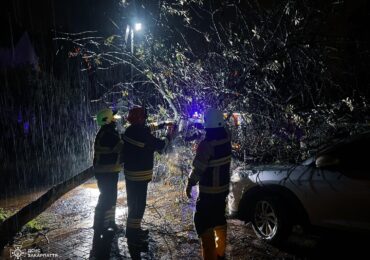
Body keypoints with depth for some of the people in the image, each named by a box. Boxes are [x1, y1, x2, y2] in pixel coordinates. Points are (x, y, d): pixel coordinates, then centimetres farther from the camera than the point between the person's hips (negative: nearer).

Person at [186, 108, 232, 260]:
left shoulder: (206, 144, -24)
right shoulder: (226, 137, -4)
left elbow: (198, 168, -18)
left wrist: (190, 184, -5)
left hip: (208, 191, -8)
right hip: (223, 187, 8)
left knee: (203, 222, 1)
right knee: (219, 219, 21)